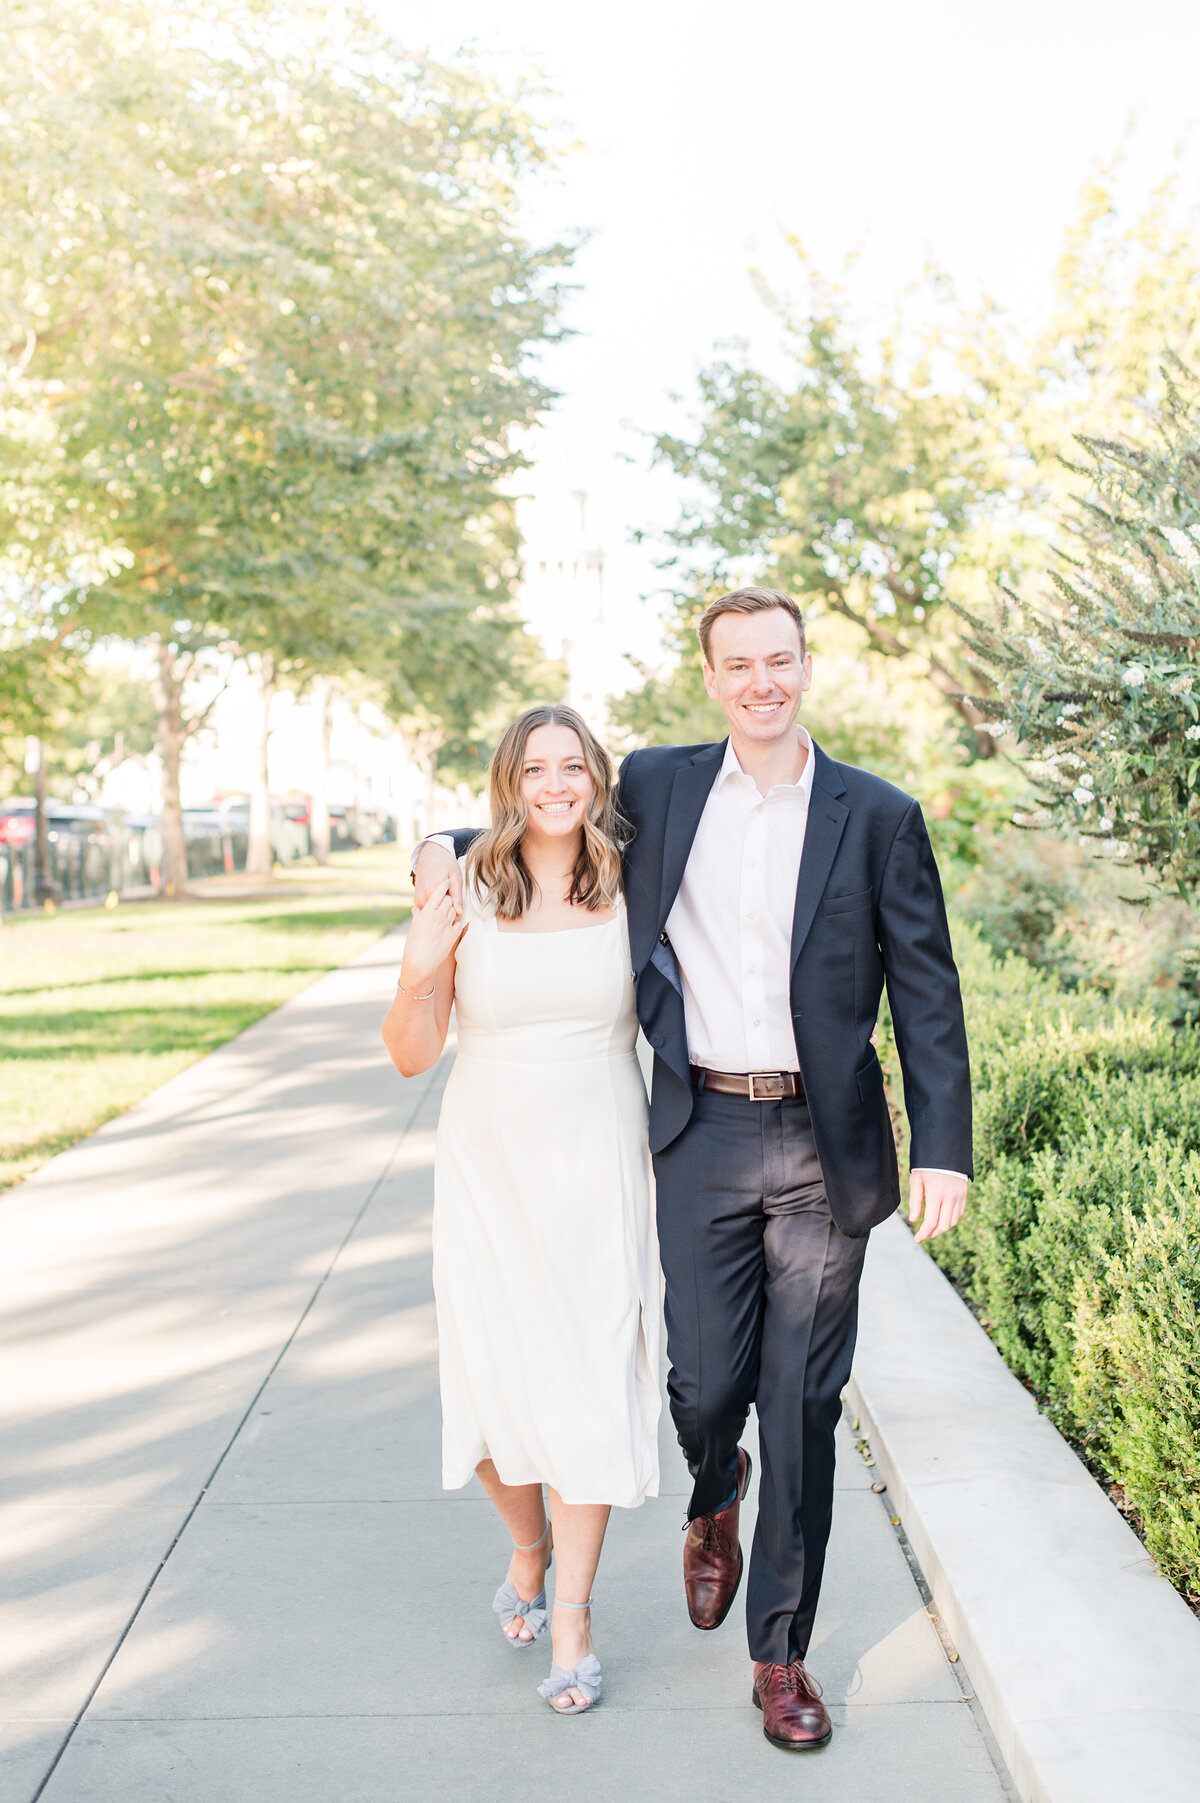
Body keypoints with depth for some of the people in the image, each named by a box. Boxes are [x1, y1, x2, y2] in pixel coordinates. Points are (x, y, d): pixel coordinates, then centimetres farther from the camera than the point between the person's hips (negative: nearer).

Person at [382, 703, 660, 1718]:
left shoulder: (630, 893, -2)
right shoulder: (465, 896, -5)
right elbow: (412, 1056, -3)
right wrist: (417, 977, -19)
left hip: (599, 1168, 0)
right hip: (489, 1167, 0)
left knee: (590, 1384, 1)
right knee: (495, 1386, 3)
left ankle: (572, 1619, 17)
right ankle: (529, 1547, 36)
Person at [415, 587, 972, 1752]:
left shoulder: (877, 817, 0)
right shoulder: (657, 786, 5)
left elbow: (927, 993, 0)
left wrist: (942, 1150, -6)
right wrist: (445, 853, 4)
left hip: (823, 1145, -1)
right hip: (703, 1139, 1)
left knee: (802, 1405, 5)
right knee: (705, 1383, 4)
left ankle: (781, 1653, 23)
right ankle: (714, 1502, 42)